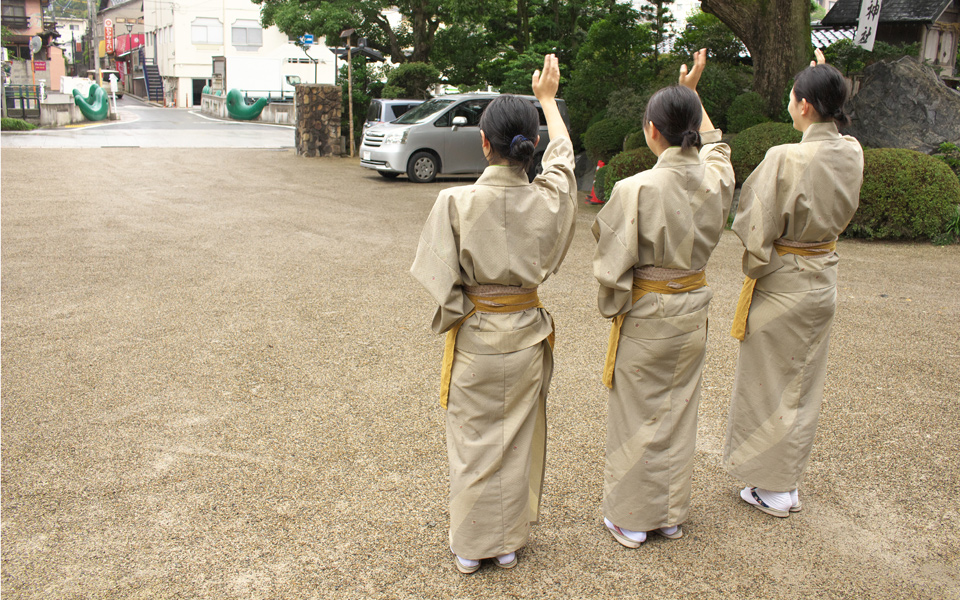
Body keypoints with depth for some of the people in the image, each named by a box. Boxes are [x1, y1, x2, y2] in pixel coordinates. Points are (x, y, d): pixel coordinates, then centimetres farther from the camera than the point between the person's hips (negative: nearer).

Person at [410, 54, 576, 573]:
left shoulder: (456, 202, -18)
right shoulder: (547, 199, -10)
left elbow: (443, 282, -14)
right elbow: (562, 156, 12)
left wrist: (455, 317, 7)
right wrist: (547, 98, 25)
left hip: (474, 335, -2)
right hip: (527, 334, 3)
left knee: (473, 441, 12)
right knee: (518, 439, 17)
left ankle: (469, 546, 27)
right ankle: (509, 541, 32)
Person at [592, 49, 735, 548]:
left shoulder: (636, 189, -22)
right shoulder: (715, 179, -6)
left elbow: (614, 266, -16)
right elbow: (712, 142, 19)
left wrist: (613, 309, 1)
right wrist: (692, 92, 27)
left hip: (645, 318, -5)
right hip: (693, 313, 6)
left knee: (638, 418, 9)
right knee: (679, 412, 18)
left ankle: (631, 519, 23)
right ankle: (671, 514, 33)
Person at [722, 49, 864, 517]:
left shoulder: (786, 159, -24)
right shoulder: (851, 153, -3)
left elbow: (759, 229, -22)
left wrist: (753, 270, -3)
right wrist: (825, 83, 20)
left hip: (783, 281, -7)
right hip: (824, 278, 7)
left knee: (772, 382, 7)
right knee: (804, 382, 18)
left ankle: (772, 489, 20)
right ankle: (788, 479, 33)